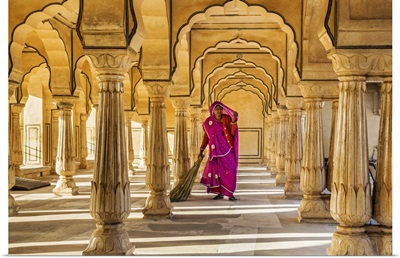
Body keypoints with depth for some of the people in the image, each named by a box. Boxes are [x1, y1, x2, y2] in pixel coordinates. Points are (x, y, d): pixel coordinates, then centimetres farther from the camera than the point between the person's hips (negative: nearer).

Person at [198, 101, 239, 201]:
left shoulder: (227, 118, -3)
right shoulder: (208, 122, 0)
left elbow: (233, 132, -12)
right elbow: (206, 137, 8)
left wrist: (234, 120, -25)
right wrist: (201, 150, 8)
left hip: (227, 150, -1)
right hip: (216, 151, 1)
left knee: (229, 171, -4)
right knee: (216, 171, 2)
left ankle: (230, 193, 3)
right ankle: (220, 193, 12)